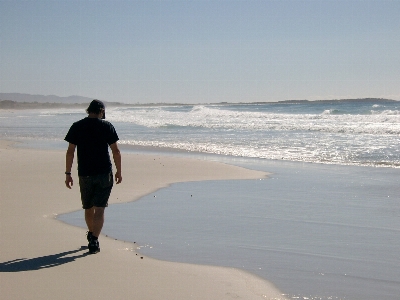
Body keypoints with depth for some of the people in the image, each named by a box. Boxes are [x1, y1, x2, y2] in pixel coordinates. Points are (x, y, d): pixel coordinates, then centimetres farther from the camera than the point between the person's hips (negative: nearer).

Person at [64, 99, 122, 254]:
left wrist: (68, 173, 3)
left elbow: (70, 152, -2)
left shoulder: (77, 127, 2)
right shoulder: (107, 126, -2)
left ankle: (91, 234, 38)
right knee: (99, 208, -1)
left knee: (88, 208, 19)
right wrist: (118, 171, 6)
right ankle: (94, 241, -10)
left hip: (85, 174, 2)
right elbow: (116, 151, -3)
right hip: (104, 174, -2)